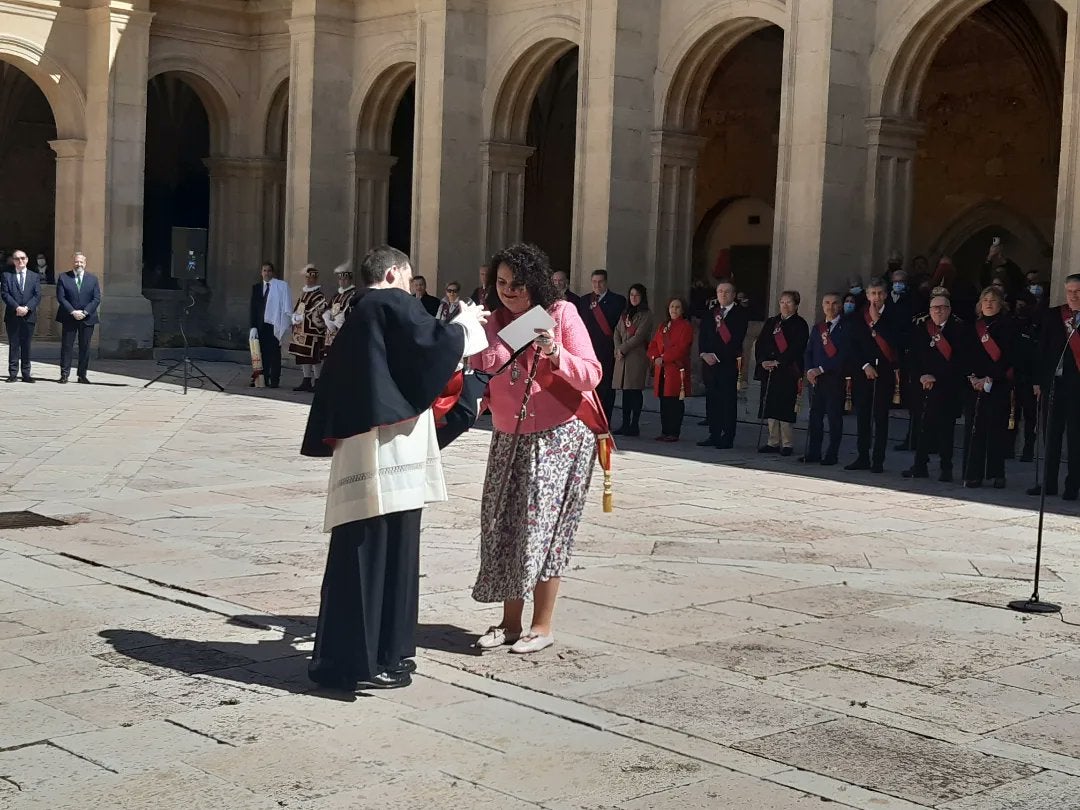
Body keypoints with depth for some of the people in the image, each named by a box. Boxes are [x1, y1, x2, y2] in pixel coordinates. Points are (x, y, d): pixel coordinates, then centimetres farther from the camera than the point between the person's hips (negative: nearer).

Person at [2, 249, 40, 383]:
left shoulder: (35, 277, 11)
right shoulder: (7, 276, 7)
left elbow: (37, 296, 1)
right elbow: (5, 294, -3)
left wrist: (27, 308, -14)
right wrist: (16, 307, -16)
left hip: (29, 316, 1)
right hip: (12, 317, -1)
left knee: (26, 346, 4)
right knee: (13, 345, 1)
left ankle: (26, 374, 6)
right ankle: (13, 373, 3)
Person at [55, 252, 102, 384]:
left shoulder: (93, 279, 7)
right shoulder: (63, 277, 3)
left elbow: (96, 299, 1)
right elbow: (61, 298, -3)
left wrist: (84, 312, -11)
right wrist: (73, 312, -14)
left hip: (87, 318, 1)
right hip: (69, 318, -1)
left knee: (85, 347, 3)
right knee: (66, 346, 0)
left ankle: (82, 374, 10)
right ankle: (64, 374, 4)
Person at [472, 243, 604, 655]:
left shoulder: (562, 313, -5)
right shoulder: (494, 322, 7)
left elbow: (591, 374, -11)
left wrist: (556, 354, -27)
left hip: (560, 436, -5)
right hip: (509, 439, 5)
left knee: (542, 526, -7)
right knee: (503, 525, 4)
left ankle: (542, 626, 1)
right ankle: (510, 622, 13)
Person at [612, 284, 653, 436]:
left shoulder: (646, 315, -2)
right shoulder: (625, 314, 20)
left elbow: (639, 336, -10)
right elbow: (617, 332, 15)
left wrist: (623, 349, -9)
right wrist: (618, 348, -2)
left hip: (637, 356, -6)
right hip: (623, 357, 6)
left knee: (635, 390, -7)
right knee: (625, 391, 6)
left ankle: (634, 425, -4)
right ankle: (625, 424, 9)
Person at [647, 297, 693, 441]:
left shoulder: (686, 326, -3)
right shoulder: (663, 326, 19)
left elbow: (681, 348, -14)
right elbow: (654, 344, 14)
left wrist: (664, 358, -17)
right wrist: (655, 357, -6)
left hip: (677, 369, -7)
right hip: (662, 370, 7)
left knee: (675, 401, -5)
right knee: (664, 401, 8)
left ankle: (674, 433, -2)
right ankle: (665, 431, 14)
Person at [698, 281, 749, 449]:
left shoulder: (740, 314, -3)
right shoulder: (710, 313, 16)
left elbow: (736, 340, -11)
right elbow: (702, 335, 12)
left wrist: (717, 356, -13)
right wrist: (704, 354, -6)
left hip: (729, 364, -6)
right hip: (710, 361, 6)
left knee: (729, 402, -4)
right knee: (712, 400, 7)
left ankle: (728, 439, -2)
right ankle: (714, 436, 14)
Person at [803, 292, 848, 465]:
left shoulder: (846, 328, -3)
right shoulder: (817, 329, 18)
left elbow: (844, 354, -11)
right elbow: (808, 352, 16)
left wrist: (821, 369, -13)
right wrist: (809, 370, -4)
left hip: (835, 378, -5)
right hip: (816, 378, 5)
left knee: (834, 417, -2)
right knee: (815, 416, 6)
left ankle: (832, 455, 2)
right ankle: (813, 453, 11)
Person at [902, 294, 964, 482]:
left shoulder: (958, 329, -4)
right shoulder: (920, 327, 8)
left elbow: (958, 360, -10)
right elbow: (914, 356, 9)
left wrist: (936, 377, -13)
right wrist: (920, 376, -6)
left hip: (947, 387, -3)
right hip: (922, 383, 3)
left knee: (945, 427, 0)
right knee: (922, 426, 3)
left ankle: (946, 468, 7)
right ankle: (920, 466, 12)